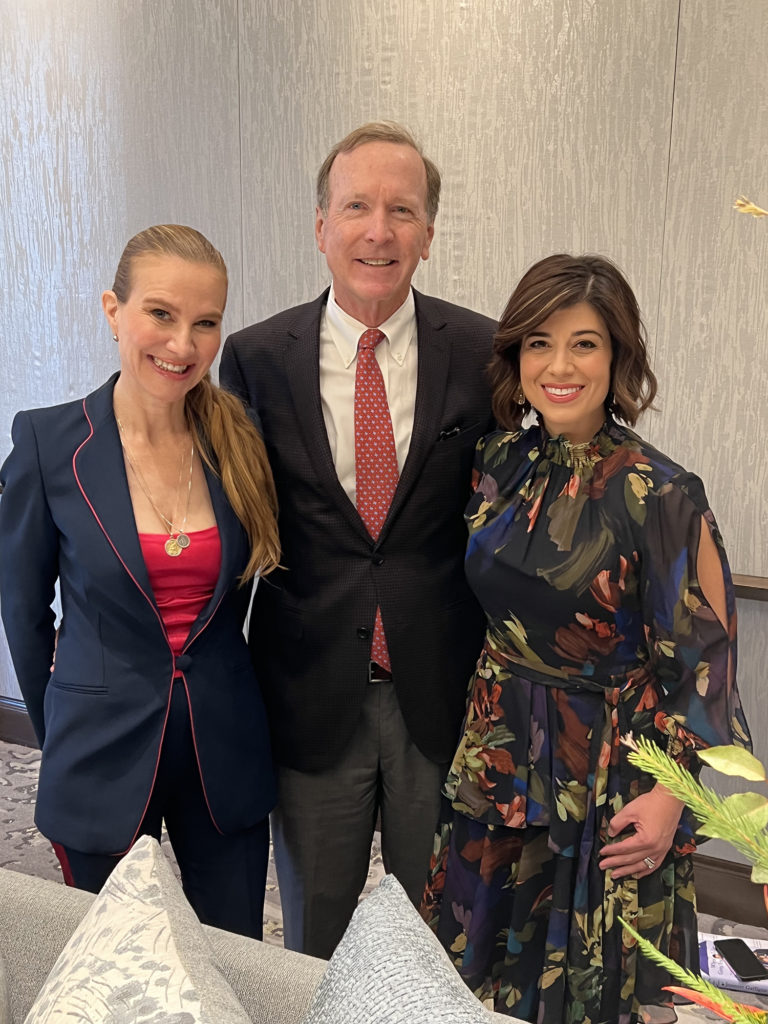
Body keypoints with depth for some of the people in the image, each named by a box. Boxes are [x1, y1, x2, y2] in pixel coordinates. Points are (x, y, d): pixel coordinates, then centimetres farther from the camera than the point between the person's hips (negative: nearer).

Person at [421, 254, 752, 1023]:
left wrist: (668, 796, -16)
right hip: (496, 758, 5)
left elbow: (702, 654, -13)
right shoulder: (499, 463, -1)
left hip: (608, 778, -5)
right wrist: (474, 719, 8)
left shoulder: (659, 496, -18)